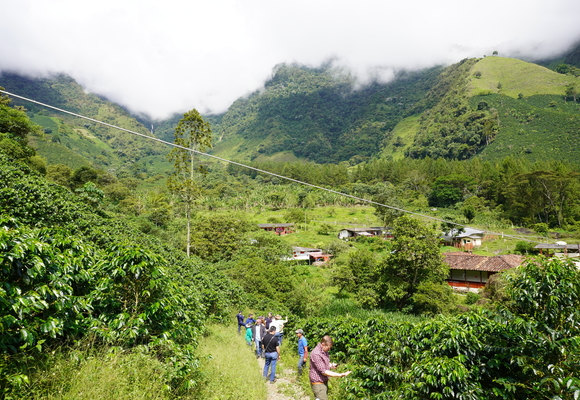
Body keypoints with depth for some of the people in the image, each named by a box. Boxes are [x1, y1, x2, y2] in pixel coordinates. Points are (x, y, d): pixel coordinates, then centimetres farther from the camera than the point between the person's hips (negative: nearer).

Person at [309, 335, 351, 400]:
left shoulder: (324, 351, 4)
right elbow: (323, 372, -24)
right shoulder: (316, 354, -25)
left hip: (324, 381, 9)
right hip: (318, 383, -9)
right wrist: (341, 375, -26)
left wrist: (331, 365, -2)